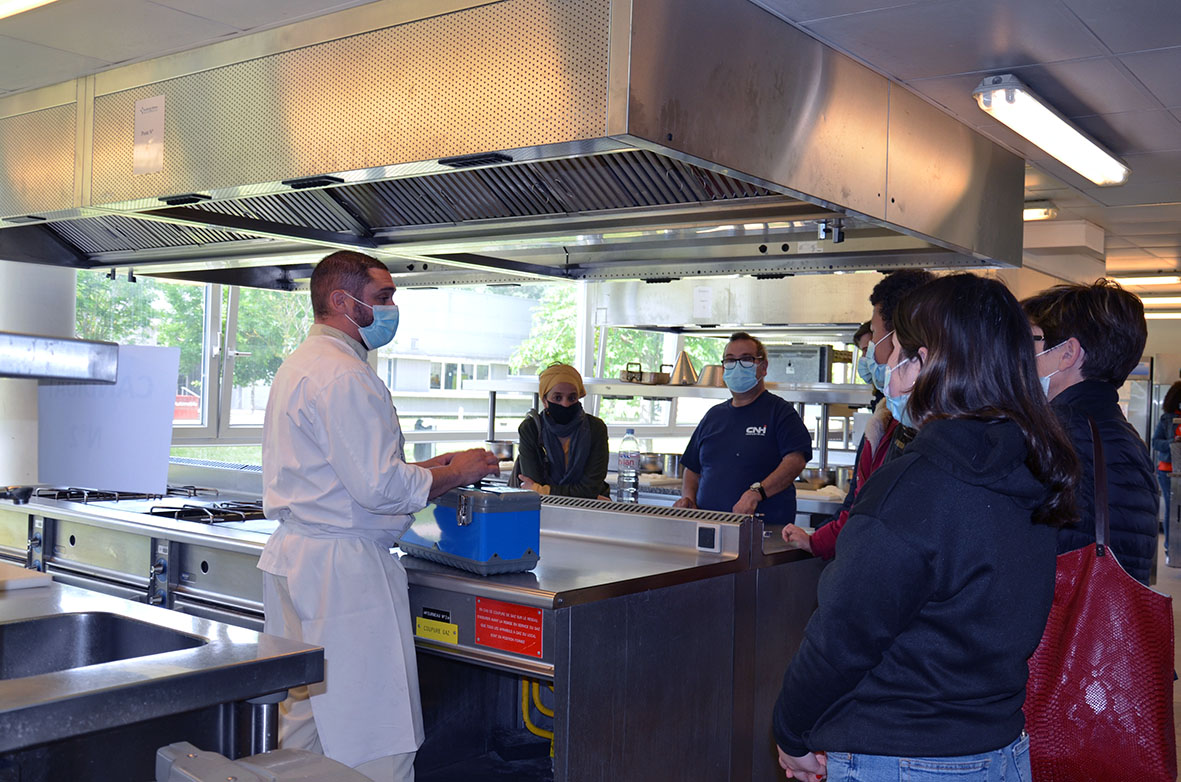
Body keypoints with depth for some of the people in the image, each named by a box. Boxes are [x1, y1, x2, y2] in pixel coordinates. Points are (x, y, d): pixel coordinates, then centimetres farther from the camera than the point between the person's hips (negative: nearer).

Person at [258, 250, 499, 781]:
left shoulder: (298, 365, 17)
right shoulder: (343, 375, -17)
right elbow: (378, 488, -22)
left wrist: (425, 469, 15)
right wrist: (455, 474, -7)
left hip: (293, 556, 11)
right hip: (341, 567, -11)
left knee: (305, 720, 18)